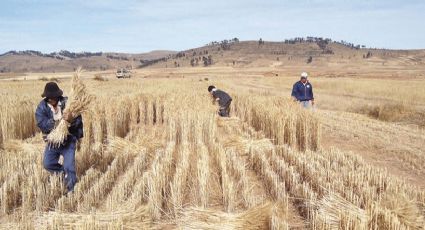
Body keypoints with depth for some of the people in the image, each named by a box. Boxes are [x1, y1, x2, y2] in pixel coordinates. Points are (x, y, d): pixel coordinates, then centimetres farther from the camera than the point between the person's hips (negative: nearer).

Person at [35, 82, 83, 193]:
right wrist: (56, 122, -39)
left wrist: (71, 120, -45)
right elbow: (41, 123, -23)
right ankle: (65, 172, 29)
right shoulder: (42, 106, -11)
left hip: (68, 140, -3)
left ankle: (71, 189, 7)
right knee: (48, 164, 2)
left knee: (69, 166, -8)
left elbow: (79, 120, -22)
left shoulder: (67, 103, -17)